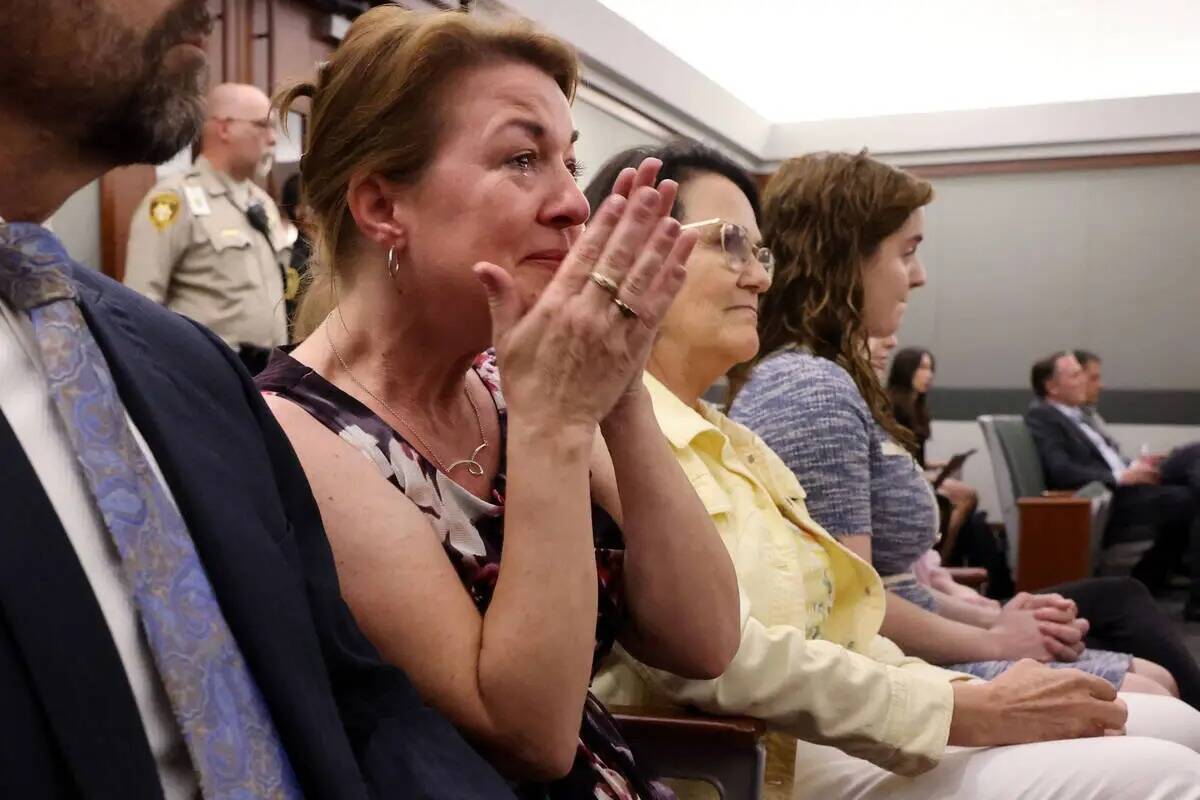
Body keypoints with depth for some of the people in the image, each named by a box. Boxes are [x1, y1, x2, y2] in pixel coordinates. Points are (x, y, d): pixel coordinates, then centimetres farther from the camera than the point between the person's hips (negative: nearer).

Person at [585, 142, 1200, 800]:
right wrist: (974, 713, -16)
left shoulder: (732, 443, 18)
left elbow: (835, 624, 12)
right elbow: (717, 658, -21)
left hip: (833, 739, 9)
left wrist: (985, 696, -4)